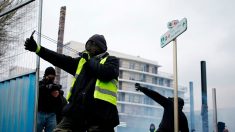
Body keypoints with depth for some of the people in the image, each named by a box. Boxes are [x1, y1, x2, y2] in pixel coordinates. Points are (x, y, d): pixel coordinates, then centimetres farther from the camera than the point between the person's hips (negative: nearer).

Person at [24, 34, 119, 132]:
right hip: (76, 109, 5)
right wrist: (37, 48, 2)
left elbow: (106, 73, -12)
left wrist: (90, 60, 3)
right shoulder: (81, 61, 24)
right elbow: (62, 60, 11)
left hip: (100, 112, -4)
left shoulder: (112, 60, 9)